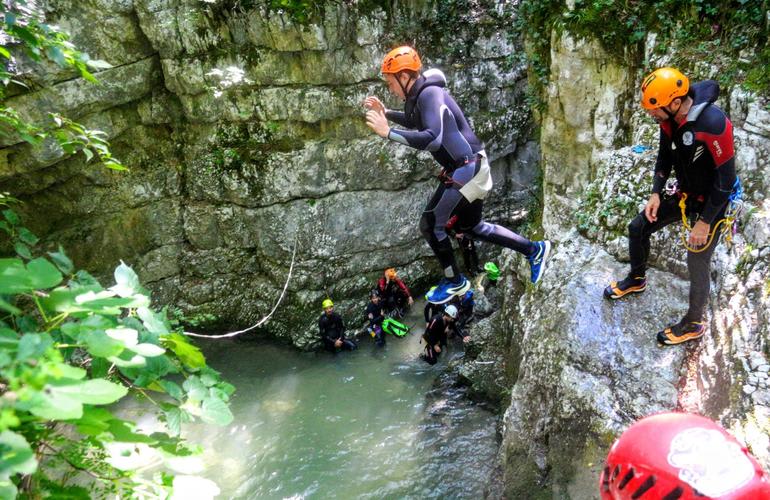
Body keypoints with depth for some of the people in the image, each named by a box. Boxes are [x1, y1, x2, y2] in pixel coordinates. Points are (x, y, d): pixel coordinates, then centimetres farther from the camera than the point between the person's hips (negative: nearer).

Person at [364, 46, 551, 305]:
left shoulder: (430, 94, -22)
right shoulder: (419, 94, 8)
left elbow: (432, 139, -37)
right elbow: (416, 122, 30)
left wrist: (388, 132, -35)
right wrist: (386, 113, 16)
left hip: (468, 169, -10)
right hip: (465, 167, 10)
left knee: (430, 224, -5)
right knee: (470, 227, 20)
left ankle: (455, 282, 13)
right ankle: (534, 249, 30)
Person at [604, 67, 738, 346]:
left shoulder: (713, 124, -35)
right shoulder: (670, 119, -12)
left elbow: (725, 179, -27)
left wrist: (704, 222, -21)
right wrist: (656, 194, -2)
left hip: (713, 201, -7)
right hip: (685, 193, 7)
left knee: (697, 265, 1)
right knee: (638, 228, 12)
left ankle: (693, 325, 24)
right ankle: (637, 280, 39)